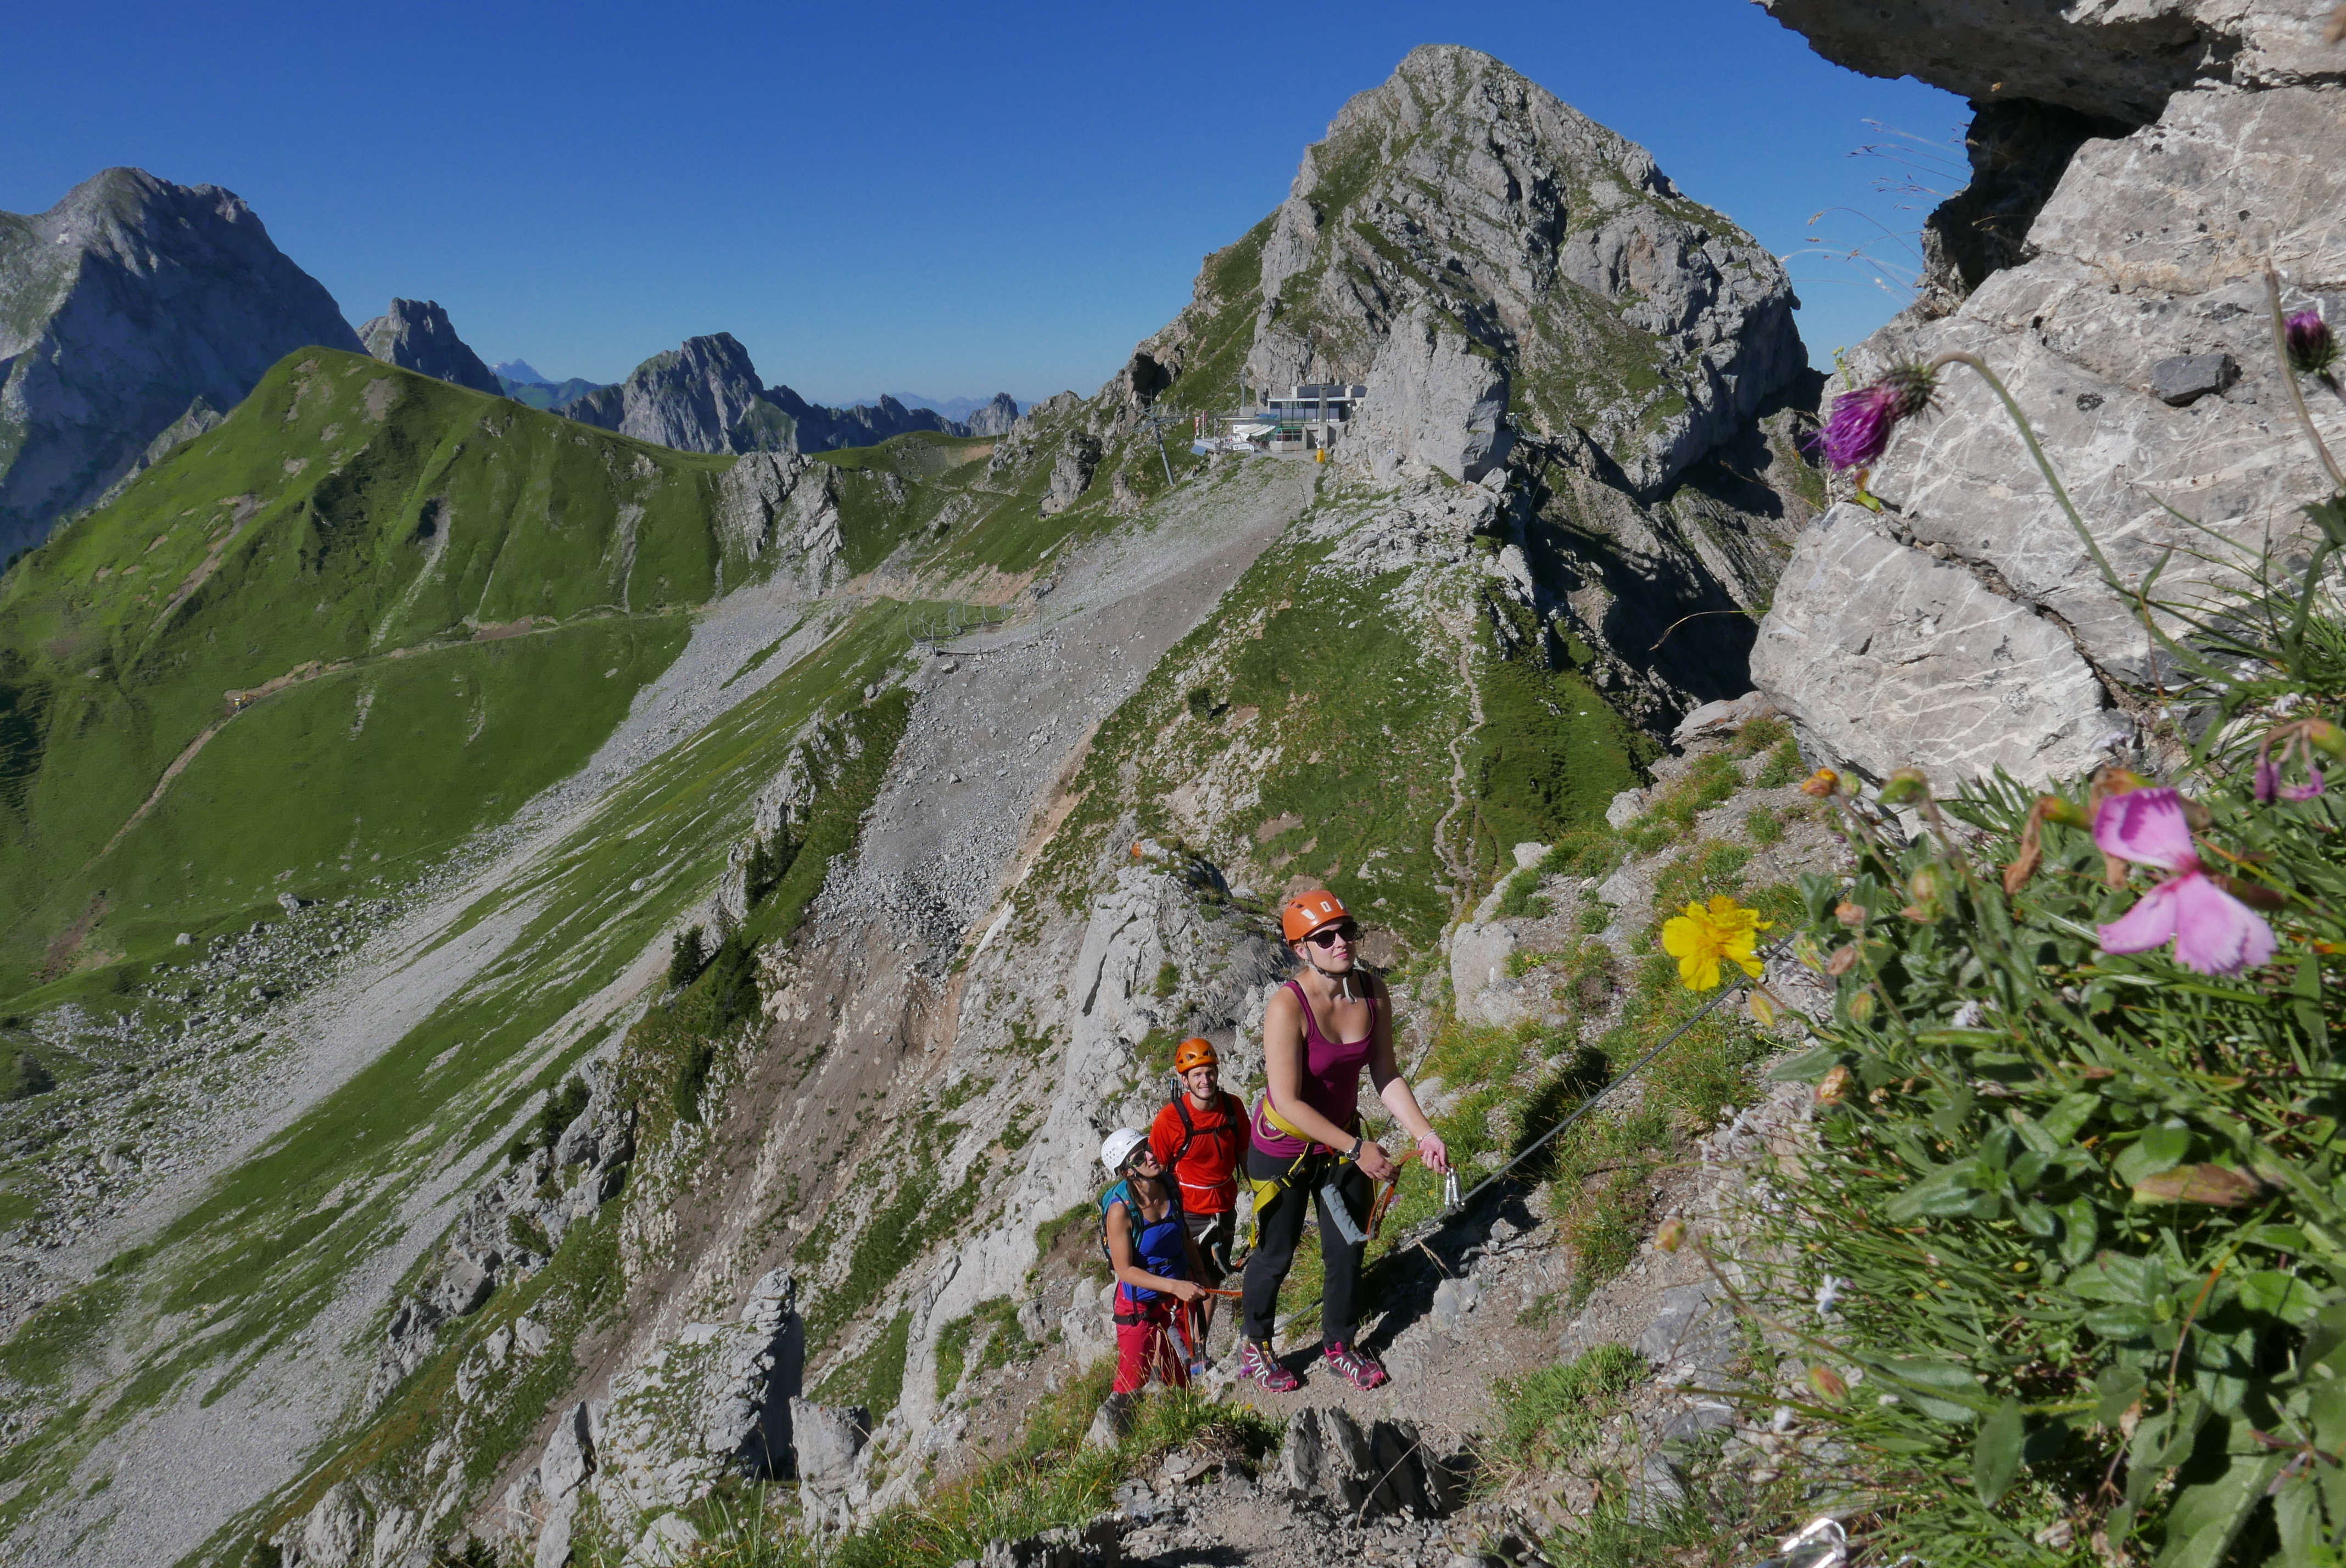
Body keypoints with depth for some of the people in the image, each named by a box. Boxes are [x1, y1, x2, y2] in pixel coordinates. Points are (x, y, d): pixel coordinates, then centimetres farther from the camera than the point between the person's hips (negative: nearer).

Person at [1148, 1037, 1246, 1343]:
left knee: (1213, 1283, 17)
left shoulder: (1233, 1106, -8)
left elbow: (1245, 1155, 7)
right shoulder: (1170, 1119, -20)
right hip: (1188, 1215, -4)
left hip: (1225, 1211, 4)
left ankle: (1202, 1348, 36)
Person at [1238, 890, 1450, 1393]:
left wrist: (1425, 1134, -15)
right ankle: (1255, 1348, 39)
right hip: (1284, 1147, -5)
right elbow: (1288, 1102, -29)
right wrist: (1357, 1148, -28)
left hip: (1342, 1140, 5)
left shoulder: (1373, 993, -13)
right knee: (1275, 1254, 13)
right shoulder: (1287, 1006, -31)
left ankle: (1339, 1346, 43)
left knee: (1348, 1248, 17)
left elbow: (1385, 1076, -5)